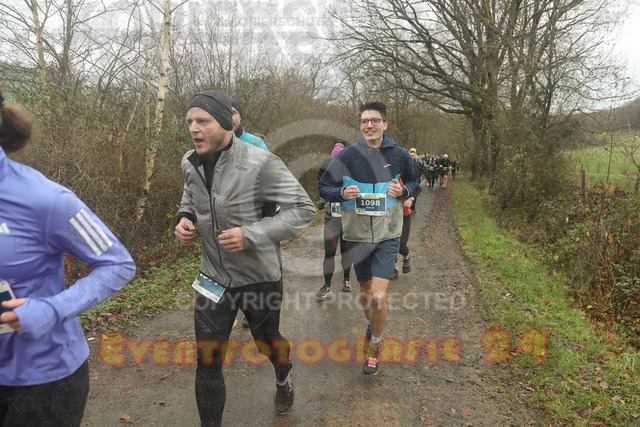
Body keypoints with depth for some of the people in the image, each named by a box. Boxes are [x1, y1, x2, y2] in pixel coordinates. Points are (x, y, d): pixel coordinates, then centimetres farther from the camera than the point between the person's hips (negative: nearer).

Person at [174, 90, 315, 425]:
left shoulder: (260, 163, -24)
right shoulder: (191, 163, -4)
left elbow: (304, 209, -20)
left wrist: (251, 234, -28)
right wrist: (184, 218, -4)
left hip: (260, 277, -3)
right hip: (214, 278, 3)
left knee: (267, 341, 24)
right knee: (207, 362, 4)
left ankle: (284, 377, 60)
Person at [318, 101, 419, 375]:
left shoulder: (398, 155, -1)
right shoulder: (348, 155, -4)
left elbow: (414, 180, 17)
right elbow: (323, 187, 2)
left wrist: (403, 190, -6)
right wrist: (342, 193, -19)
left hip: (388, 235, -1)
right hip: (357, 235, 1)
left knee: (379, 297, -10)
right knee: (365, 292, 16)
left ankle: (375, 345, 16)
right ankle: (372, 323, 49)